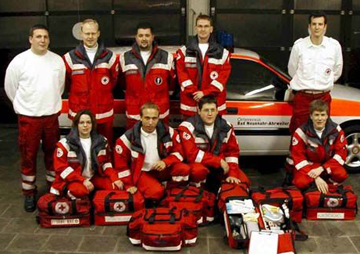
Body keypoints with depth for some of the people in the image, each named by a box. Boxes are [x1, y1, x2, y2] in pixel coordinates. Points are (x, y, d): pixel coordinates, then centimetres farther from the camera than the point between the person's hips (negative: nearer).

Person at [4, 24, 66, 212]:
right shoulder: (19, 61, -9)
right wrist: (23, 106, 9)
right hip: (28, 117, -3)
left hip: (52, 115, 3)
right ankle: (29, 193, 19)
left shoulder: (57, 60, 1)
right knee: (28, 156, 5)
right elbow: (10, 87, 2)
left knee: (53, 153, 14)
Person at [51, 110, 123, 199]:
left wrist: (114, 178, -9)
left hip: (95, 178, 4)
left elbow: (106, 163, 10)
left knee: (117, 186, -19)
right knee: (80, 190, -38)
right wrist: (83, 180, -21)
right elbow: (61, 167, -11)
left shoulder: (101, 141, 5)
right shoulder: (65, 143, -6)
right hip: (73, 180, -4)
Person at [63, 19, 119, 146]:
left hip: (104, 114, 1)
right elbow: (66, 81, 11)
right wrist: (80, 93, 13)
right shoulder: (70, 57, -1)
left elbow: (114, 78, 12)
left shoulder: (109, 57, 2)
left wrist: (102, 93, 9)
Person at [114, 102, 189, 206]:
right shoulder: (128, 137, -14)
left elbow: (178, 152, 0)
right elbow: (121, 164, -4)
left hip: (163, 169, 3)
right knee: (155, 192, -33)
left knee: (184, 169, -25)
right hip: (142, 172, -3)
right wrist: (128, 184, -3)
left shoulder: (168, 132, -9)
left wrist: (165, 162, -19)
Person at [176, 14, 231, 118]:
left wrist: (205, 93, -12)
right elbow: (181, 73, 0)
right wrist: (193, 93, -11)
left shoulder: (222, 53, 6)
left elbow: (224, 75, -2)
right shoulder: (184, 51, 8)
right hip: (189, 105, 0)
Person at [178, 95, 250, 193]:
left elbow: (233, 151, 3)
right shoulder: (188, 127, -15)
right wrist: (219, 161, -23)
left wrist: (232, 173, -10)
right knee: (198, 171, -38)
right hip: (199, 164, -5)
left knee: (243, 181, -9)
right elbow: (192, 154, -23)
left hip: (220, 166, 5)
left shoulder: (226, 126, 0)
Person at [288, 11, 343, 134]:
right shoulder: (299, 45, -7)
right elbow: (292, 70, 8)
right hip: (302, 97, -2)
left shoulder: (334, 46, -2)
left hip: (323, 97, 2)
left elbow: (337, 71, 12)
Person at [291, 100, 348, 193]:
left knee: (342, 175, -29)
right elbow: (298, 158, -18)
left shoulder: (336, 130, -11)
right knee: (301, 183, -30)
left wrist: (322, 169, -24)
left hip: (328, 164, 2)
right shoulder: (301, 132, -18)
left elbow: (341, 153, -11)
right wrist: (316, 178, -28)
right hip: (308, 165, -2)